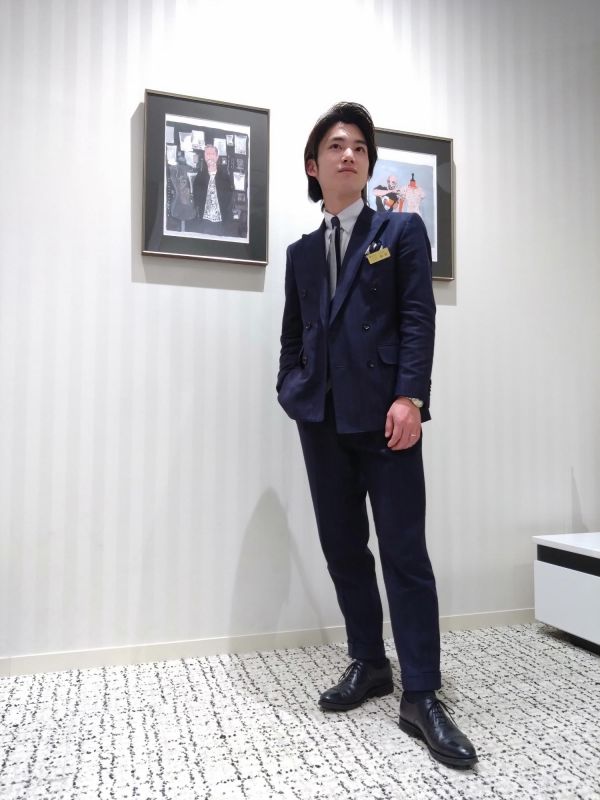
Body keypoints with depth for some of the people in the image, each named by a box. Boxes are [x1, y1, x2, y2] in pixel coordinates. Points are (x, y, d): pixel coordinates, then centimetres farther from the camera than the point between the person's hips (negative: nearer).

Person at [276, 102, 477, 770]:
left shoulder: (402, 230, 8)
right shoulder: (300, 252, 20)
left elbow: (418, 318, -3)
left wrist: (410, 396, -15)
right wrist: (290, 390, 4)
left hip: (383, 413, -4)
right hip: (321, 418, 5)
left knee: (404, 552, -4)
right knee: (342, 547, 9)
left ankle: (421, 695, 7)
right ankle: (368, 664, 25)